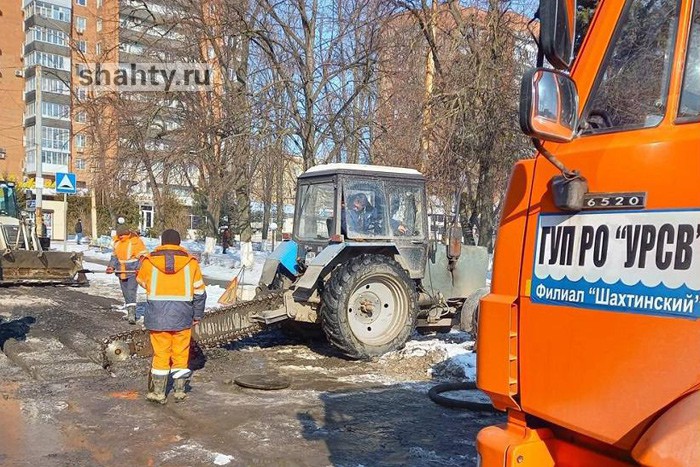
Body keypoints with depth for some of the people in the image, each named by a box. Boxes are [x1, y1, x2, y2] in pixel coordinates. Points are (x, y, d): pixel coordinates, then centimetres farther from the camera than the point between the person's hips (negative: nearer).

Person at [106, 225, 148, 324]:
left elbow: (143, 256, -12)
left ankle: (132, 313, -16)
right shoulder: (117, 242, 7)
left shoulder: (136, 241, -13)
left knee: (131, 291, -16)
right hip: (121, 272, 7)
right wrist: (111, 266, 6)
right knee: (125, 293, 12)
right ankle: (130, 312, 23)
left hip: (133, 271, -7)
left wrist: (140, 268, -24)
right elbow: (114, 255, 19)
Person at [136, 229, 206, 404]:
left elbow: (142, 281, 18)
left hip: (157, 315, 0)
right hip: (182, 315, 0)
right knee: (181, 353, 11)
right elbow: (199, 291, 3)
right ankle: (179, 391, 17)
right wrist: (198, 315, 13)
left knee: (160, 353, 9)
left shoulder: (149, 261, -1)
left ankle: (158, 392, 14)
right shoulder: (190, 262, 0)